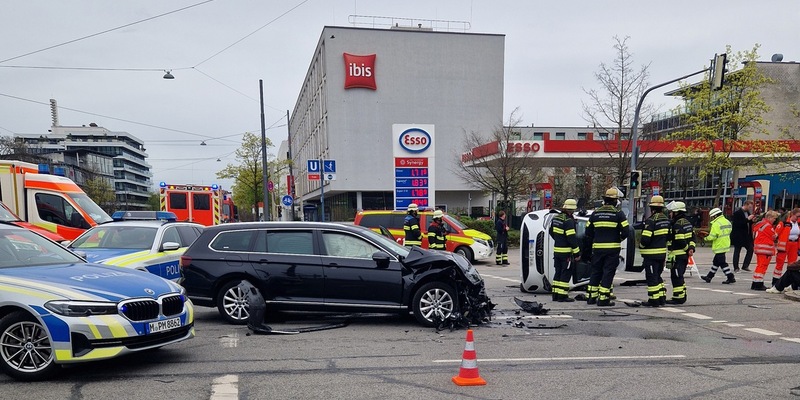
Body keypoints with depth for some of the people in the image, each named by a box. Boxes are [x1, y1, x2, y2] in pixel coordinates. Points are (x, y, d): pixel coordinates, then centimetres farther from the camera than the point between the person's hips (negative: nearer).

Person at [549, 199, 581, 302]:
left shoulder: (556, 218, 10)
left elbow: (551, 232, 23)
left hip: (556, 250, 8)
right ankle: (562, 295, -1)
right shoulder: (568, 221, -17)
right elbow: (572, 238, -20)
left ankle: (555, 294, 17)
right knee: (566, 273, -1)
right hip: (566, 252, -8)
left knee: (558, 272, 15)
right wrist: (577, 253, -16)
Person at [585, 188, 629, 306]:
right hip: (612, 248, -4)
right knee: (608, 272, 0)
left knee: (595, 271, 13)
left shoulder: (595, 213, 7)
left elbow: (588, 232, 8)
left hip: (597, 248, 4)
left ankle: (592, 297, 17)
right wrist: (620, 238, 9)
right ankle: (603, 299, -2)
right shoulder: (618, 214, -5)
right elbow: (625, 231, -11)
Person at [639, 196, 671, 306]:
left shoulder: (651, 221, -20)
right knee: (658, 276, 20)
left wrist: (641, 245, -4)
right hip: (662, 253, 8)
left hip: (651, 254, -8)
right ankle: (662, 298, 24)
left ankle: (654, 300, 3)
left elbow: (645, 239, -24)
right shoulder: (667, 220, 7)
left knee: (652, 277, -1)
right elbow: (669, 235, 13)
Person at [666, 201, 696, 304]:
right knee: (679, 275, 18)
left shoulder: (677, 225, -18)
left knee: (676, 276, -5)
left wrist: (688, 248, -7)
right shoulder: (688, 223, 14)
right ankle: (682, 296, 24)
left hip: (677, 255, -10)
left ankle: (678, 297, -3)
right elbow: (692, 237, 15)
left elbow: (679, 241, -23)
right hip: (685, 255, 10)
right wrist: (691, 248, 4)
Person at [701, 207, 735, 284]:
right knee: (716, 262, 16)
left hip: (719, 247, -10)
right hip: (726, 245, 10)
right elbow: (728, 232, 18)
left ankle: (731, 277, -2)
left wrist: (706, 238, -1)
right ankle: (709, 276, 24)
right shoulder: (727, 221, 9)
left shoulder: (716, 224, -19)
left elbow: (712, 237, -21)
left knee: (722, 263, -2)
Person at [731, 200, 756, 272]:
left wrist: (752, 220, 0)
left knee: (750, 249, 2)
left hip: (747, 236, 7)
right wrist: (747, 219, -24)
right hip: (738, 236, -7)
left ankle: (745, 266, 11)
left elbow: (748, 224, 20)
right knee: (737, 251, 1)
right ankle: (736, 268, 8)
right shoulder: (737, 213, -12)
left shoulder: (748, 213, 12)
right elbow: (737, 224, -22)